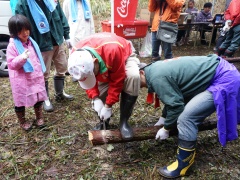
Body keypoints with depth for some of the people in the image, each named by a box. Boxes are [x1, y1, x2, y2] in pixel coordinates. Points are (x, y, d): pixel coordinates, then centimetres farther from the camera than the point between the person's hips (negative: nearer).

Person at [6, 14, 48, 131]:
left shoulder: (31, 42, 5)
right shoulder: (12, 46, -15)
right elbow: (11, 64, -17)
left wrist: (41, 72, 16)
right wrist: (22, 58, -34)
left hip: (36, 77, 6)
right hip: (21, 80, -6)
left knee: (39, 98, 17)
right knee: (21, 101, 11)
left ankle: (39, 117, 38)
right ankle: (22, 122, 31)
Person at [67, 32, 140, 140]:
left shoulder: (112, 50, -46)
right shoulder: (77, 58, -30)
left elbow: (117, 80, -32)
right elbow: (85, 78, -13)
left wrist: (108, 105, -28)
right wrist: (95, 98, -26)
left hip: (124, 56, -4)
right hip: (104, 63, 4)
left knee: (133, 76, -36)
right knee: (99, 95, -11)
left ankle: (124, 121, -24)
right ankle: (104, 121, 21)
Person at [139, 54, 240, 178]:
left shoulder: (157, 77, -21)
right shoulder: (157, 69, 10)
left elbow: (176, 105, -17)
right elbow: (172, 97, 21)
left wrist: (166, 128, -2)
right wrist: (163, 118, 27)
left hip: (223, 80, -11)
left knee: (186, 117, -18)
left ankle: (183, 164, -2)